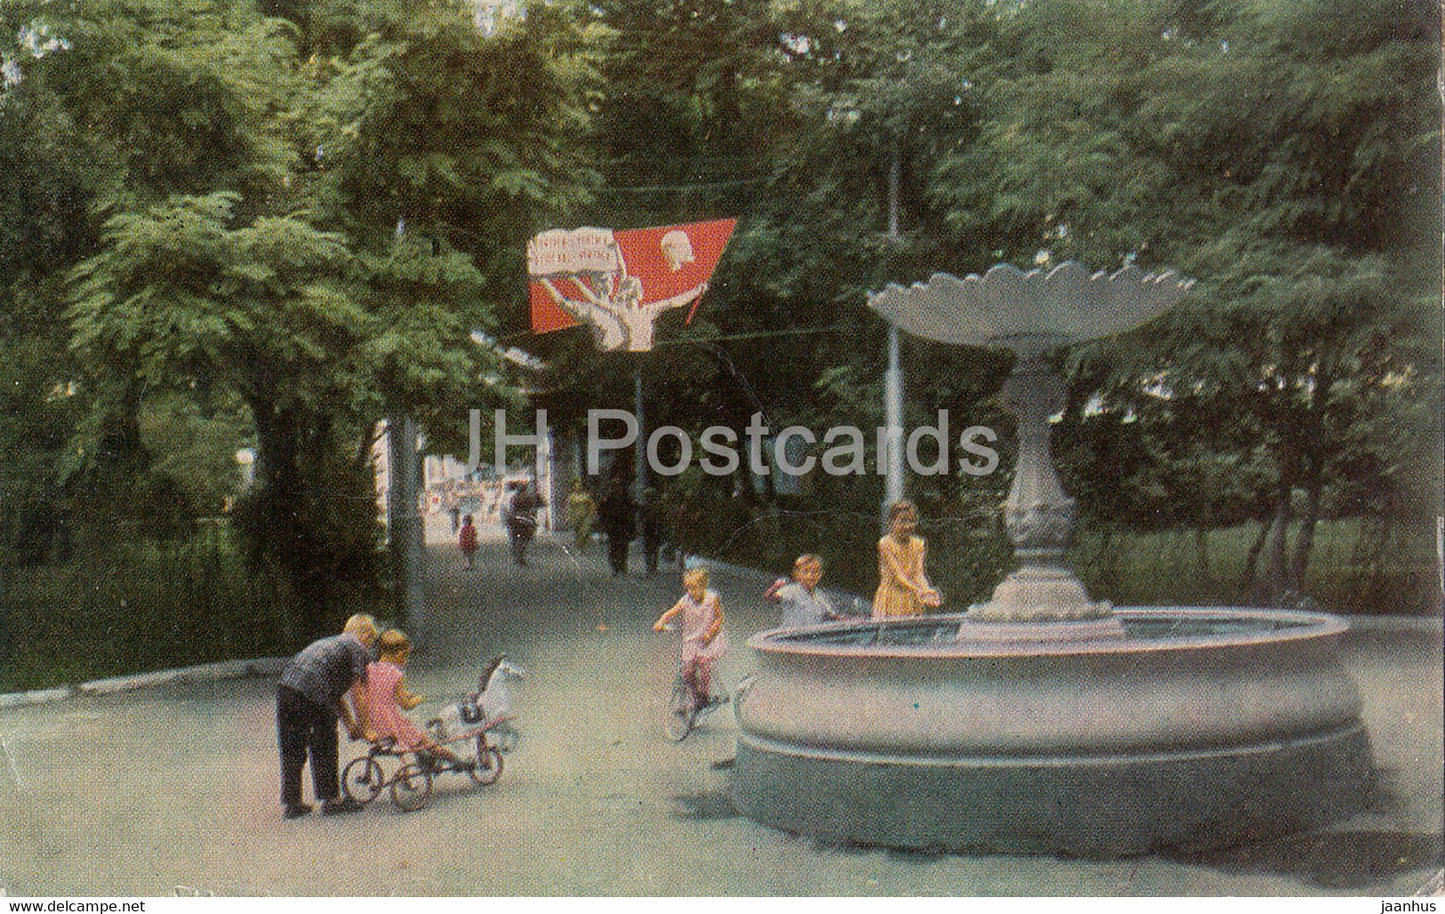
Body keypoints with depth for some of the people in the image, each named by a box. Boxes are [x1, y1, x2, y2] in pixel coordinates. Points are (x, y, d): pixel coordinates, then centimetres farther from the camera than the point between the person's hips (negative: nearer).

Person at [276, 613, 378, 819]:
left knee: (291, 751, 15)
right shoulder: (357, 648, 9)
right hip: (312, 694, -7)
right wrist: (362, 725, 9)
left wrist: (350, 723, 34)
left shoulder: (329, 642, 32)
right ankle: (330, 799, 17)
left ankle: (290, 803, 21)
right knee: (324, 750, 9)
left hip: (286, 685, 7)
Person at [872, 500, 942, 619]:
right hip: (891, 599, -4)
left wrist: (927, 591, -20)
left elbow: (919, 574, 0)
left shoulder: (917, 544, 8)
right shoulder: (885, 543, -9)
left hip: (911, 601, 4)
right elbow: (898, 576, -15)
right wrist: (919, 591, -26)